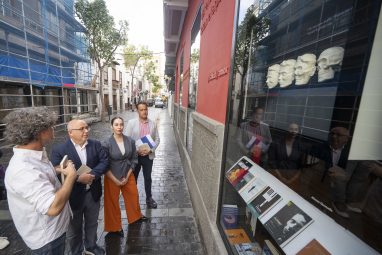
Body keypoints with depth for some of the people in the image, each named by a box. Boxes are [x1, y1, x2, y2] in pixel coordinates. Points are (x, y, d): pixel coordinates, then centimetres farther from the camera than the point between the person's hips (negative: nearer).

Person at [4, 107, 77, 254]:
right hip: (46, 236, -8)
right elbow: (53, 207, -40)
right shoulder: (24, 169, -36)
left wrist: (58, 170, 2)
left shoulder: (33, 155, -4)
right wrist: (71, 176, -29)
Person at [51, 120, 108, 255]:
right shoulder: (59, 149, -13)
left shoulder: (95, 144, -5)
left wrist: (93, 174, -23)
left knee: (92, 223, 24)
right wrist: (78, 178, -25)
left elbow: (104, 161, -9)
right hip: (73, 196, -3)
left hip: (93, 193, 3)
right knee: (74, 229, 20)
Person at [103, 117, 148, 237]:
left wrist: (127, 176, -5)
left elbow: (134, 159, -1)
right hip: (112, 178, -3)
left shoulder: (130, 141, -9)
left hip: (128, 175, 3)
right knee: (113, 202, 14)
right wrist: (116, 180, -11)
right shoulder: (107, 144, -17)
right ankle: (115, 227, 39)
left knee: (133, 196, 19)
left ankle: (136, 216, 49)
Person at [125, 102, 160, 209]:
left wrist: (151, 150, -13)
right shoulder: (131, 123, -6)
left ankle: (149, 198, 36)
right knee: (133, 178, 15)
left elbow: (157, 139, 1)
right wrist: (137, 150, -16)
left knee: (148, 178, 16)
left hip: (148, 155, 1)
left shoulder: (153, 123, -2)